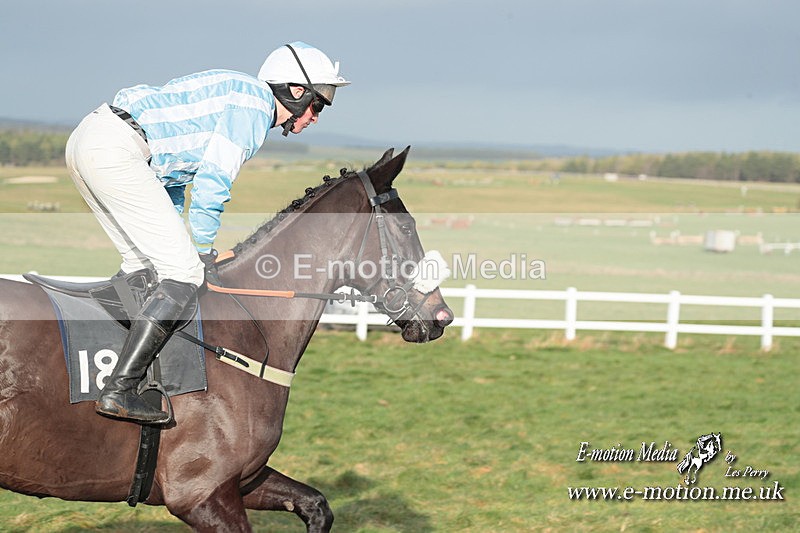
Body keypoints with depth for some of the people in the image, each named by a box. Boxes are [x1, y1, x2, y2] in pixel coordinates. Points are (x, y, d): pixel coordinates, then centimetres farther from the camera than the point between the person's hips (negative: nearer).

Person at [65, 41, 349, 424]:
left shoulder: (231, 94, 28)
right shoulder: (256, 101, -2)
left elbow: (174, 172, 31)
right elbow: (212, 180, -8)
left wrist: (177, 240, 28)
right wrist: (202, 251, 2)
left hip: (84, 139, 10)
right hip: (115, 151, -10)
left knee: (142, 263, 21)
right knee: (184, 271, -9)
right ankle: (119, 390, -16)